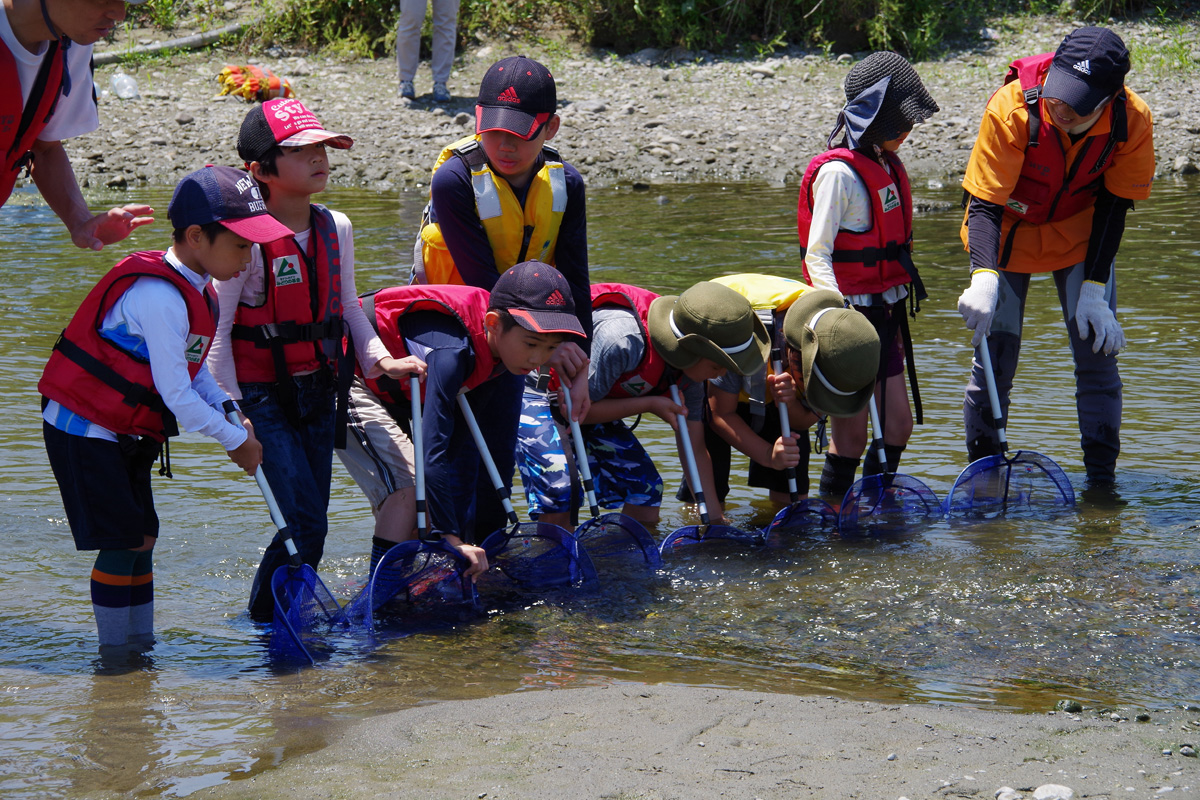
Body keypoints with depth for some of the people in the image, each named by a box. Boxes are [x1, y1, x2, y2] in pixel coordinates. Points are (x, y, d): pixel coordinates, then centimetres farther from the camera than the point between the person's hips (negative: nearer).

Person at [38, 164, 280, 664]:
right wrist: (236, 441, -14)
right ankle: (115, 655, 1)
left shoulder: (190, 291, 6)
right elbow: (176, 393, -25)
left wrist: (233, 418, -5)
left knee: (142, 538, 11)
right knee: (123, 542, -8)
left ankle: (139, 645, 17)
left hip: (123, 435, 10)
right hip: (84, 433, -10)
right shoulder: (159, 296, -26)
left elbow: (194, 372, 11)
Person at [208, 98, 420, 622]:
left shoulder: (335, 229, 4)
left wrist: (379, 359, 1)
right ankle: (265, 620, 2)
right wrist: (232, 413, -16)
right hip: (263, 395, -6)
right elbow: (216, 330, -12)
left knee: (310, 522, 7)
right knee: (306, 525, -13)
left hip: (319, 390, 6)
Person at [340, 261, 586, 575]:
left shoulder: (510, 358, -12)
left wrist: (489, 537, -6)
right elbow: (433, 452, -42)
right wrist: (452, 538, -43)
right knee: (407, 488, -24)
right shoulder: (451, 350, -39)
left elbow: (496, 453, -4)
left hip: (395, 397, 9)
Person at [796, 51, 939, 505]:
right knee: (852, 430, -3)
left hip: (885, 311, 8)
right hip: (851, 312, -8)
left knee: (899, 423, 9)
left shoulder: (886, 164, 10)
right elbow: (817, 254, -18)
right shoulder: (838, 172, -16)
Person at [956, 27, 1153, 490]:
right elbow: (984, 204, -28)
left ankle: (1101, 483, 4)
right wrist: (984, 278, -44)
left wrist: (1094, 290, -17)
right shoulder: (1012, 109, -32)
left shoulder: (1132, 122, -26)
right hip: (1009, 232, -1)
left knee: (1097, 352, -7)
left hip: (1080, 236, 2)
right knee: (996, 356, -6)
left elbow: (1114, 206, -13)